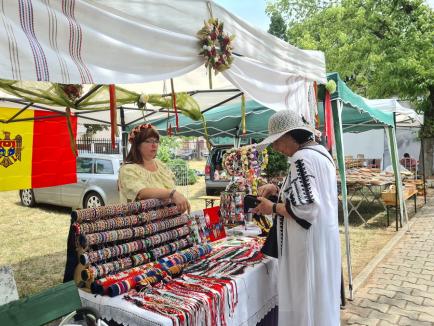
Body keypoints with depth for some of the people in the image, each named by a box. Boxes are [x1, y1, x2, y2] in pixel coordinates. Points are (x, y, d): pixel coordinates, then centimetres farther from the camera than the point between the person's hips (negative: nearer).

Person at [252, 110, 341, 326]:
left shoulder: (301, 158, -20)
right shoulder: (320, 152, 10)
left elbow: (304, 209, -25)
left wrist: (272, 208, -12)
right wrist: (277, 190, 8)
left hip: (309, 242, -10)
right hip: (323, 238, 10)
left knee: (306, 300, 5)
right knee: (321, 297, 21)